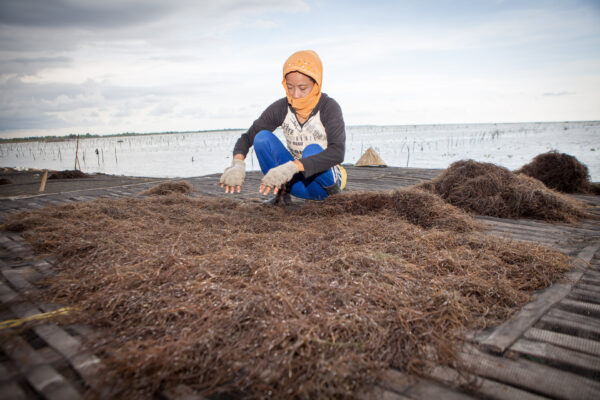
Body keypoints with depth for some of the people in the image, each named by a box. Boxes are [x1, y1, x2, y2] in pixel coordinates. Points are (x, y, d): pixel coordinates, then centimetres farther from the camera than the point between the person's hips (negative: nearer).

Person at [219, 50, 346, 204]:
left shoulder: (329, 107, -20)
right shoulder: (281, 108, -9)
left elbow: (338, 152, -36)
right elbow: (247, 137, -10)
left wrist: (293, 166, -48)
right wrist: (237, 164, -34)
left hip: (326, 177, -3)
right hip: (296, 180, 3)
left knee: (313, 151, -36)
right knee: (262, 138, -19)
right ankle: (281, 191, -9)